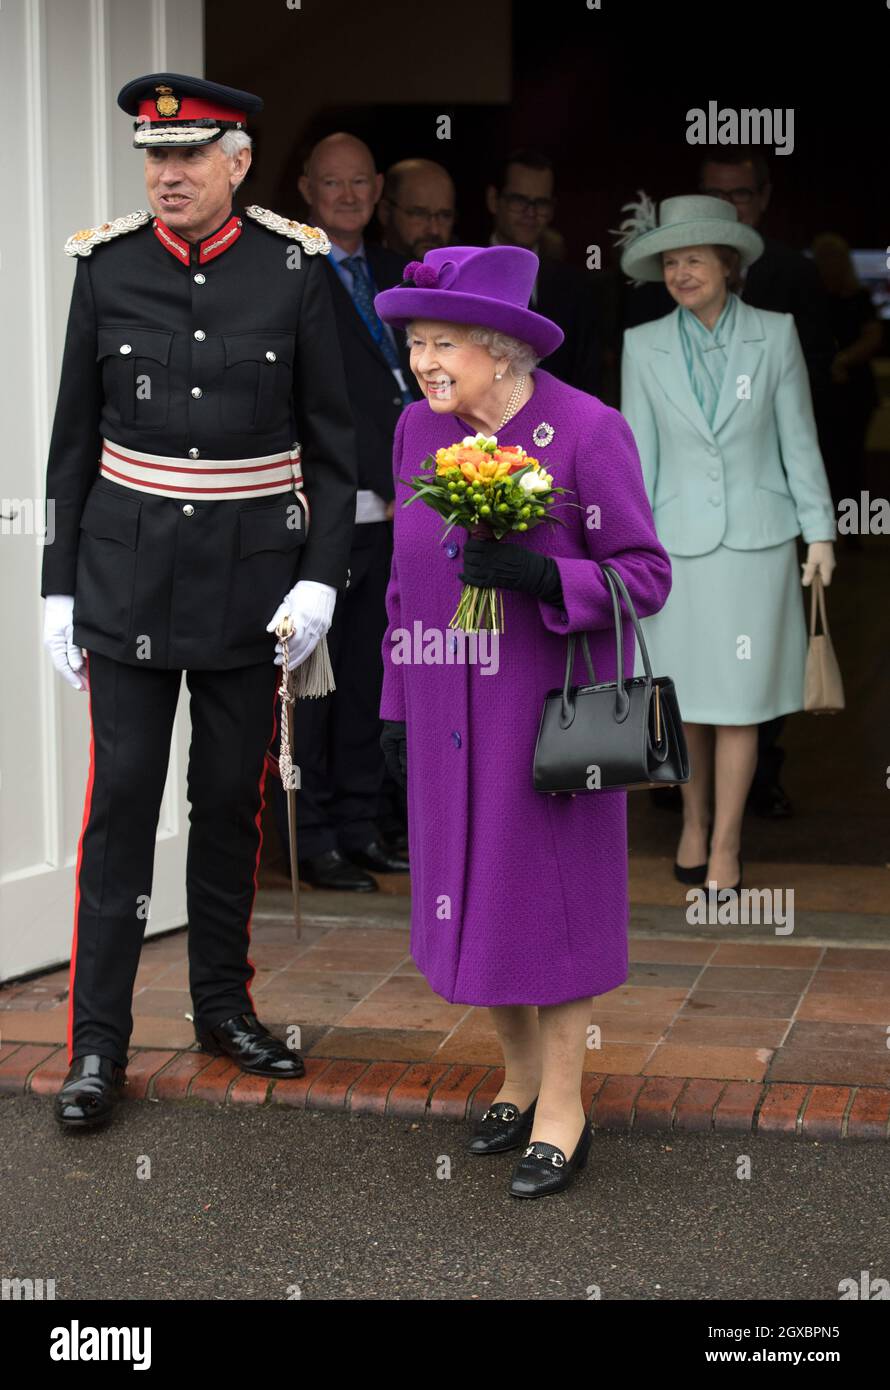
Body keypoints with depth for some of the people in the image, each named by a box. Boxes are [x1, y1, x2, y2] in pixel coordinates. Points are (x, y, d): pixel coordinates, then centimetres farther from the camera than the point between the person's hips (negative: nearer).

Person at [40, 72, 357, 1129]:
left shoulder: (294, 267, -3)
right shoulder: (107, 265, -1)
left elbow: (331, 439, 1)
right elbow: (74, 436, 4)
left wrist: (321, 577, -7)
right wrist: (57, 585, 2)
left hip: (252, 577, 0)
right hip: (127, 575, 0)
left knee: (232, 801, 10)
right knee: (120, 800, -2)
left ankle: (224, 1006, 27)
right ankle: (98, 1043, 4)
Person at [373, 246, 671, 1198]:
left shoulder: (588, 432, -15)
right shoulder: (419, 432, 1)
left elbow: (646, 576, -12)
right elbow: (407, 580, 11)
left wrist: (539, 574, -27)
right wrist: (398, 705, 11)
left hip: (551, 711, -5)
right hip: (451, 714, 5)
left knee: (551, 896, 2)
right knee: (471, 894, 12)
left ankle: (561, 1108, 17)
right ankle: (520, 1072, 32)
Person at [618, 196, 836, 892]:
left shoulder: (775, 336, 0)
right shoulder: (645, 346, 2)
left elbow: (798, 438, 3)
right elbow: (638, 452, 3)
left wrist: (820, 529, 1)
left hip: (756, 540, -1)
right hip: (679, 541, 1)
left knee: (738, 701, -1)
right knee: (686, 696, 8)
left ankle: (726, 847, 7)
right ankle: (694, 823, 26)